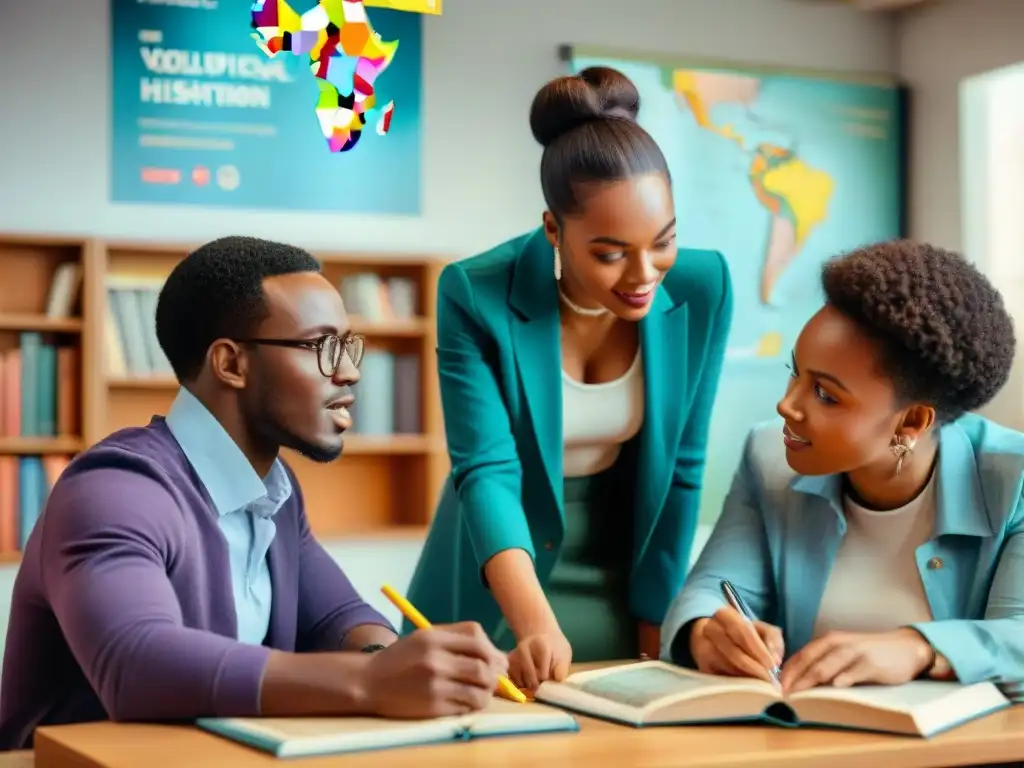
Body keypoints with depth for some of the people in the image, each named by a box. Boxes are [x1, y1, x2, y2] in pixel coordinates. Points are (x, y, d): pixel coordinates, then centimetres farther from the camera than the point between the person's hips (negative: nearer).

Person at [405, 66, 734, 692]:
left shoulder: (702, 288, -14)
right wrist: (536, 624, -41)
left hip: (625, 582, 2)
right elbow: (486, 471, -27)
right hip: (500, 590, -2)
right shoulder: (476, 296, -22)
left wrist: (654, 630, -4)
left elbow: (681, 469, -7)